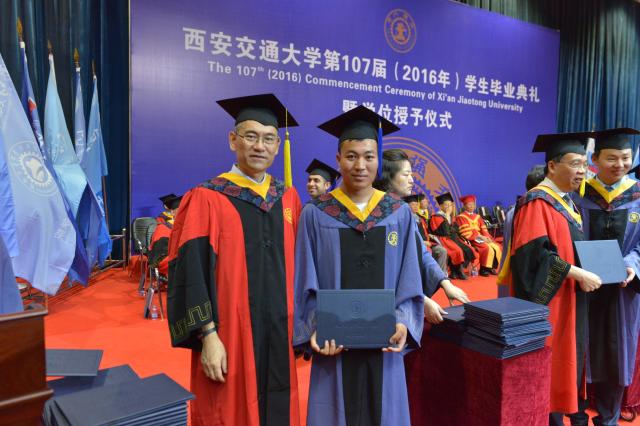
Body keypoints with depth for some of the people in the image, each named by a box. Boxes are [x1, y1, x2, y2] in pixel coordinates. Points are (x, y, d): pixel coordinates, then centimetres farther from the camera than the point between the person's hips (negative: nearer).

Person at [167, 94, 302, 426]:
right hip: (229, 339, -4)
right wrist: (208, 336, -15)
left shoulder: (288, 199, 7)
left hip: (280, 335, 4)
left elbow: (299, 266, 11)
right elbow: (191, 274, -11)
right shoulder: (206, 199, -7)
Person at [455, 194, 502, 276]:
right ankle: (483, 269, -15)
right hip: (471, 240, -7)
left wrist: (487, 237, -9)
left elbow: (484, 229, 12)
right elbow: (466, 232, -13)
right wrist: (480, 236, -18)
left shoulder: (477, 217, 19)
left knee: (497, 247, -13)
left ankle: (491, 267, -6)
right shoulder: (461, 217, -3)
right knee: (488, 248, -27)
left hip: (482, 238, 7)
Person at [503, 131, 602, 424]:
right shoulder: (537, 202, -16)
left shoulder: (567, 201, 13)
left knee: (565, 361, 16)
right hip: (549, 300, -10)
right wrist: (578, 274, -21)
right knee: (546, 367, 1)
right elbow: (535, 253, -25)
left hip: (570, 299, 10)